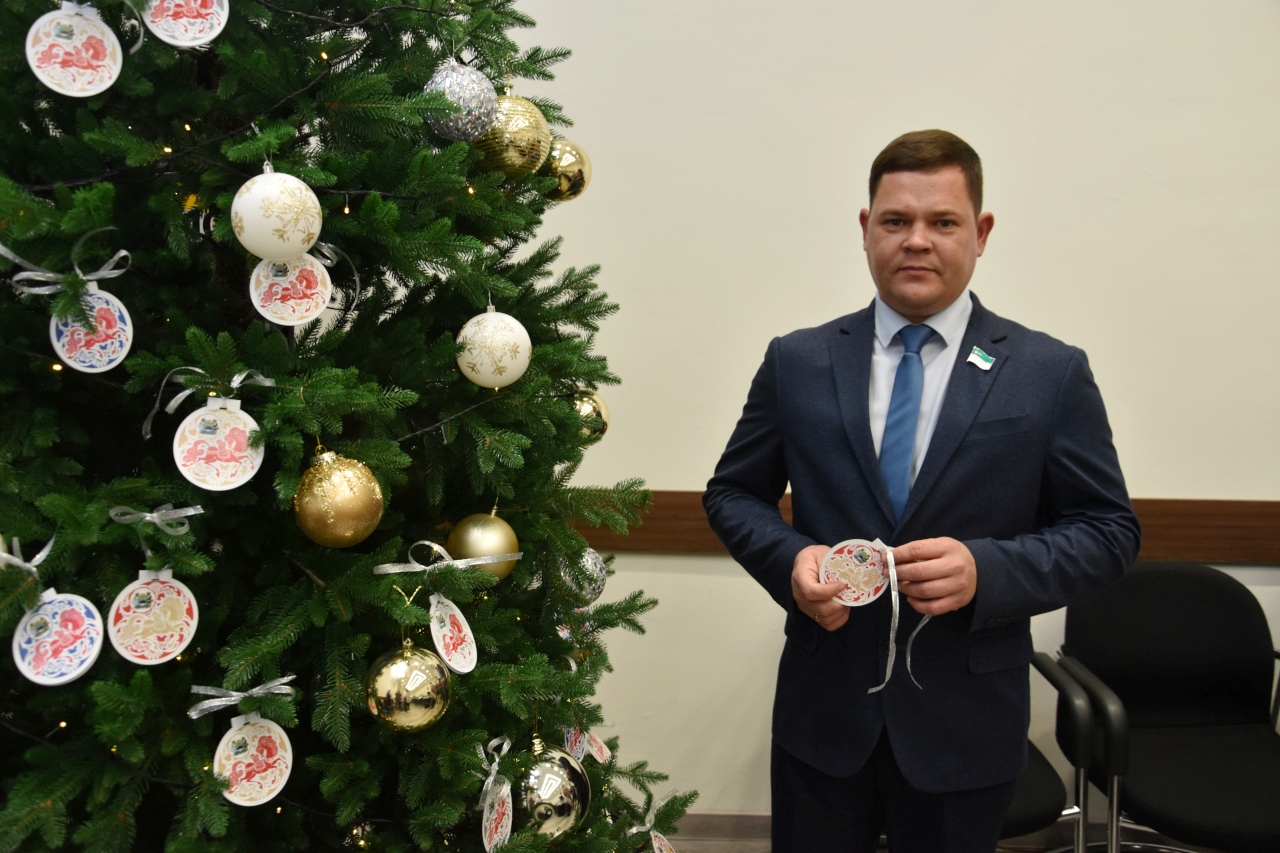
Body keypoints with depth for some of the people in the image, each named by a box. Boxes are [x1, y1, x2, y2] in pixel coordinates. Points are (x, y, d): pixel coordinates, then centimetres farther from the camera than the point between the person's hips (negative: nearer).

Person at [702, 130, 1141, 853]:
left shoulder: (1053, 374, -4)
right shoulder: (796, 362, 1)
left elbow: (1109, 530, -2)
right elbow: (734, 493, 7)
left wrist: (987, 569, -20)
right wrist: (789, 558, -14)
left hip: (968, 729, -1)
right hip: (822, 714, 1)